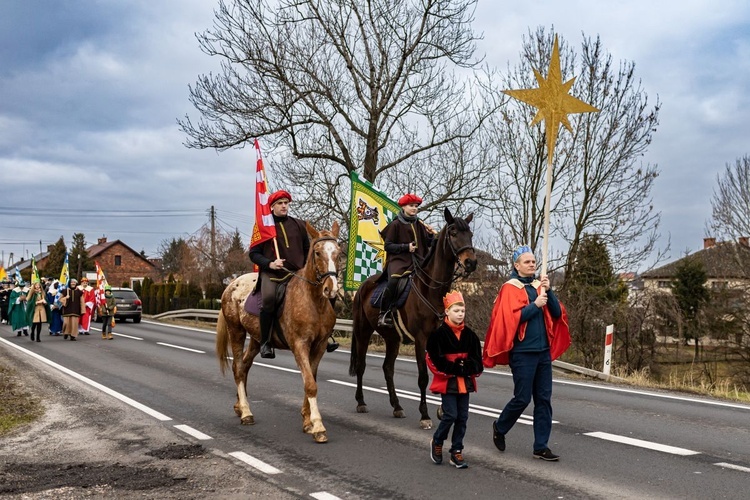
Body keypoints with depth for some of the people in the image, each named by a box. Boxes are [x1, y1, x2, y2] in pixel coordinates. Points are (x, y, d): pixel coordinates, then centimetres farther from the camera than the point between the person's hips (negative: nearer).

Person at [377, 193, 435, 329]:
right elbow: (388, 246, -1)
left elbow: (428, 245, 18)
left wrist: (430, 235, -2)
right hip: (399, 260, -5)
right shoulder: (396, 224, 2)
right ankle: (384, 313, -20)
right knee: (393, 282, -32)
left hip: (417, 261, 5)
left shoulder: (420, 225, 15)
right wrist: (406, 247, -13)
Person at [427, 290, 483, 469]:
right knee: (450, 415, -7)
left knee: (462, 417, 6)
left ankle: (456, 451, 17)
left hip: (465, 382, 5)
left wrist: (469, 368, -14)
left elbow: (477, 357, 5)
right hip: (447, 381, -5)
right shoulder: (439, 334, -9)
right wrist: (455, 368, -18)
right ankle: (437, 441, 19)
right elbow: (436, 359, -13)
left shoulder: (469, 334, 5)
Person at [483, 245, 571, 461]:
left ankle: (541, 446, 11)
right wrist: (535, 305, -15)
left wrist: (548, 291, -7)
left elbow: (557, 313, 6)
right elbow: (510, 318, -16)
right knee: (522, 398, -2)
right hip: (523, 352, -6)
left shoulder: (539, 286, 12)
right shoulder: (510, 288, -5)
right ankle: (500, 427, 24)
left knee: (544, 399, 5)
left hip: (543, 351, 6)